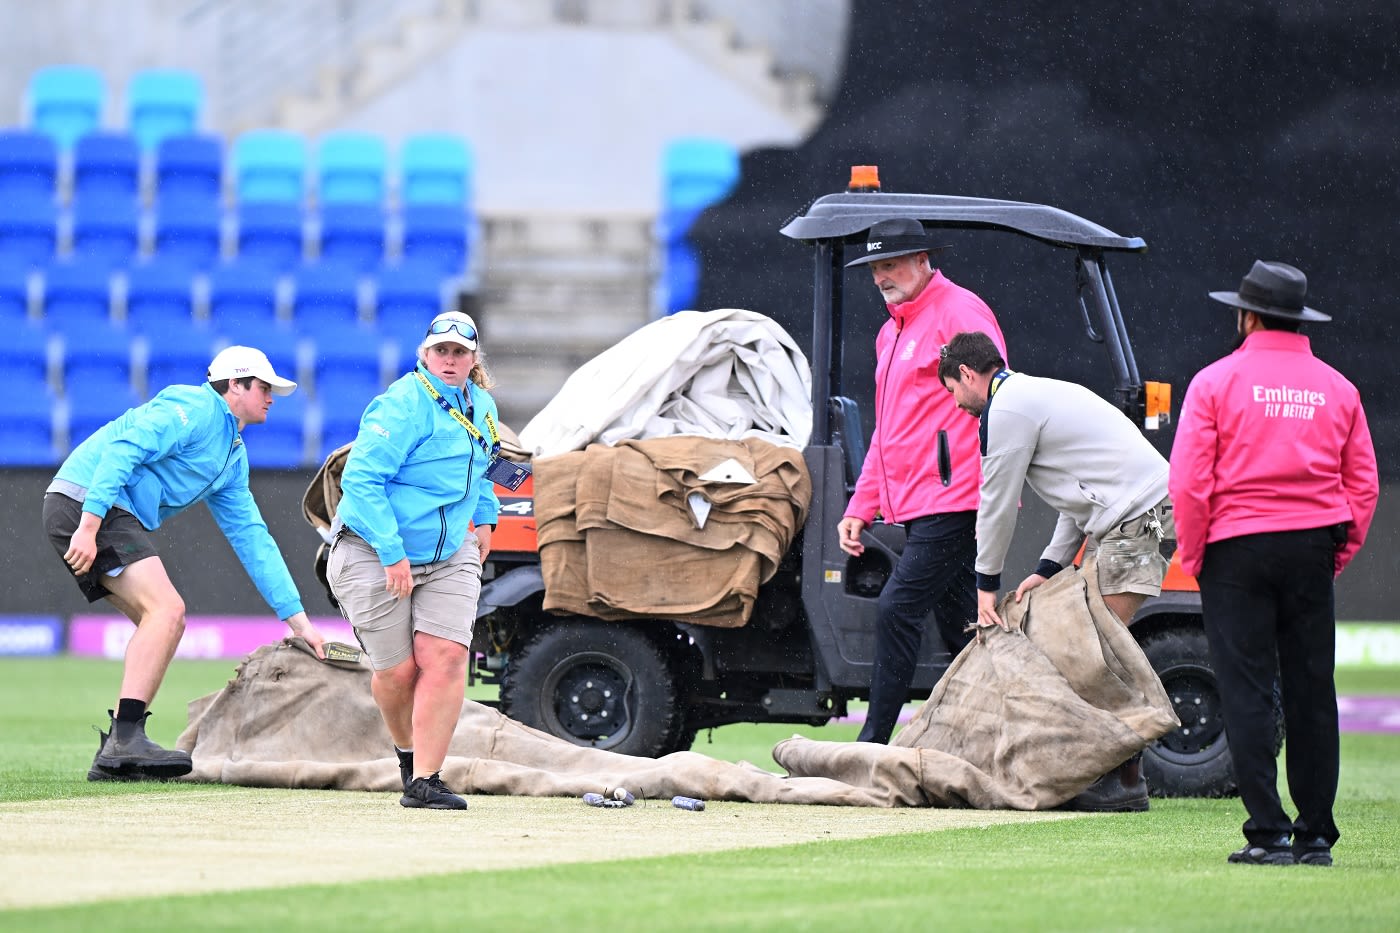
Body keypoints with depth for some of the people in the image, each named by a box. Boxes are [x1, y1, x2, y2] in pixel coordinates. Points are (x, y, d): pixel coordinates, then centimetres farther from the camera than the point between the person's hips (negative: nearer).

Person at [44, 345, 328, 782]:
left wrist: (298, 619, 19)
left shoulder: (234, 457, 23)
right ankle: (125, 741, -26)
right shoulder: (195, 409, -7)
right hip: (85, 504, -10)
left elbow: (252, 538, 23)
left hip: (118, 518, 10)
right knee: (166, 608, -19)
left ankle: (114, 756, 7)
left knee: (166, 623, 8)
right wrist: (89, 526, -28)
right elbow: (123, 449, -20)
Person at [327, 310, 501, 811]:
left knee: (444, 657, -13)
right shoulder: (403, 407, -19)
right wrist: (393, 554, -27)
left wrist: (484, 517, 23)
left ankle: (424, 781, -10)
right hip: (374, 557, -6)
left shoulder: (481, 408, 7)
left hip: (449, 557, 6)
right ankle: (407, 751, 31)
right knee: (398, 671, -1)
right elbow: (361, 479, -25)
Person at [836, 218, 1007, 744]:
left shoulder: (959, 313, -6)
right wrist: (861, 506, 21)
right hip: (915, 505, 10)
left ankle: (872, 748, -13)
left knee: (898, 610, -14)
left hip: (952, 499, -10)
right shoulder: (892, 332, 23)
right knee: (957, 626, 8)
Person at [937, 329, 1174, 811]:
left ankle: (1125, 780, -14)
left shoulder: (1007, 410, -6)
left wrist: (987, 585, 8)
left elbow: (997, 504, -2)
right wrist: (1049, 568, 19)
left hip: (1136, 516, -10)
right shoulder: (1040, 393, 25)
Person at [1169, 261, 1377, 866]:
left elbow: (1189, 481, -9)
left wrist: (1193, 556, 1)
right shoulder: (1336, 389, 8)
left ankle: (1269, 833, -6)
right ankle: (1316, 834, 9)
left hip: (1236, 548, -3)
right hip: (1312, 550, 4)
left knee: (1247, 694, -1)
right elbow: (1364, 485, 8)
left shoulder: (1217, 381, -4)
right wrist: (1338, 555, 14)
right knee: (1312, 695, 8)